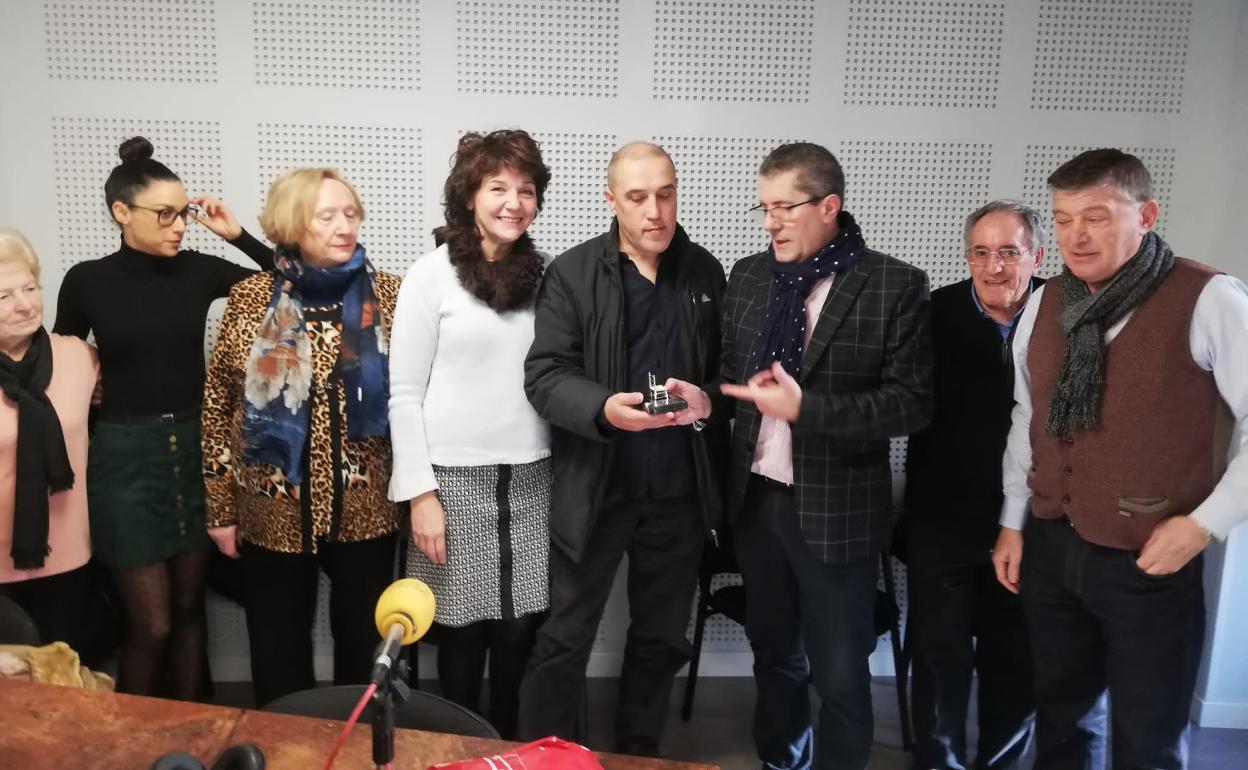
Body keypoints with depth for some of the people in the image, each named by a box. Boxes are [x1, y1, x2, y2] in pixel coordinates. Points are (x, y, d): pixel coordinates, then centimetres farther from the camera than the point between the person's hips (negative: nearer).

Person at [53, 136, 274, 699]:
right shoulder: (87, 281, -4)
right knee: (151, 623, -1)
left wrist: (236, 235, -8)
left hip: (195, 448, 3)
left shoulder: (199, 270, 1)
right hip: (126, 455, -2)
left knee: (189, 608, 13)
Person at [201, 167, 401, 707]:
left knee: (365, 645, 14)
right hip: (274, 512, 0)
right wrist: (221, 508, 1)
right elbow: (218, 406, 1)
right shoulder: (251, 298, -3)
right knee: (278, 651, 15)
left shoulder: (388, 295, -3)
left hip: (365, 509, 0)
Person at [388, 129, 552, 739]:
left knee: (520, 629, 9)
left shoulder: (543, 274, 5)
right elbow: (404, 393, -6)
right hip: (456, 478, -3)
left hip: (530, 478, 3)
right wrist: (420, 492, -10)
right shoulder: (432, 274, -5)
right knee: (463, 630, 8)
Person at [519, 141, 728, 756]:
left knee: (661, 638, 17)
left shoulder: (706, 273, 4)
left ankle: (639, 754, 38)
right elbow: (544, 374, -12)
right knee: (565, 639, 7)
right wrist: (604, 408, -31)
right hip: (593, 488, -3)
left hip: (680, 490, 4)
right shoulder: (572, 272, -5)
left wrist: (710, 400, -13)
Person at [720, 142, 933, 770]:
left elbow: (913, 402, -14)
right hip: (755, 497, 5)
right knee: (773, 651, 22)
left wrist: (805, 407, -23)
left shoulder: (895, 286, -11)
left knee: (840, 673, 8)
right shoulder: (748, 275, 4)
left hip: (835, 507, -5)